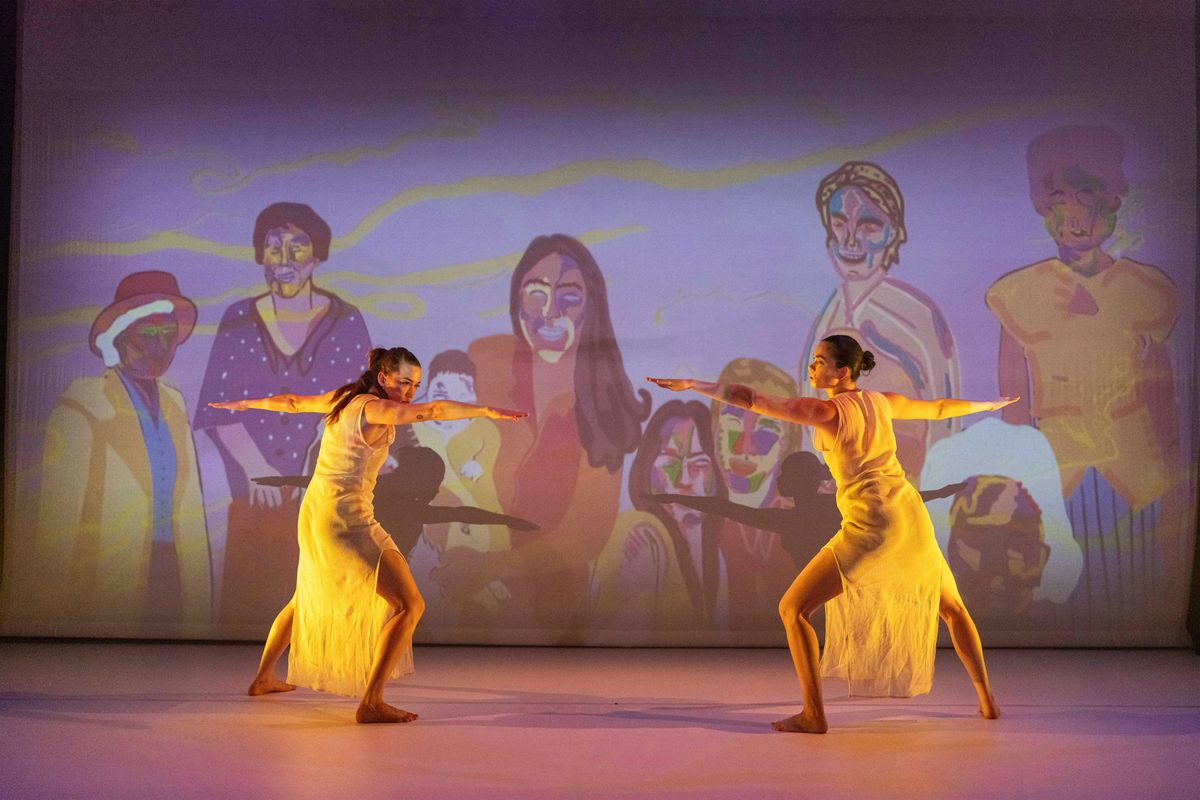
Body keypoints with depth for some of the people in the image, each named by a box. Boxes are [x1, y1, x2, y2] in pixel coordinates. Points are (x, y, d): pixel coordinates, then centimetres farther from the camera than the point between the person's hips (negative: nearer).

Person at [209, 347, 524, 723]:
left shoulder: (341, 399, 9)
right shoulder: (374, 409, -16)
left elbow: (291, 402, 24)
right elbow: (431, 410, -32)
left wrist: (246, 403, 41)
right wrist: (486, 410, -39)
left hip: (313, 515, 10)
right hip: (347, 521, -10)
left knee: (308, 598, 32)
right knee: (409, 605, -10)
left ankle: (263, 678, 45)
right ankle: (371, 703, -9)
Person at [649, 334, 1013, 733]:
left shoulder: (825, 410, -8)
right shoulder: (884, 401, 11)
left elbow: (753, 400, -12)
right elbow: (940, 408, 27)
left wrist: (691, 384, -10)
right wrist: (989, 404, 45)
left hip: (870, 529, -7)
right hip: (914, 520, 7)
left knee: (793, 608, 1)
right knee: (951, 607, 31)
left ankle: (813, 715, -6)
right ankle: (987, 700, 33)